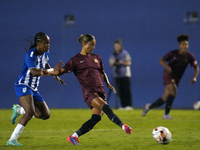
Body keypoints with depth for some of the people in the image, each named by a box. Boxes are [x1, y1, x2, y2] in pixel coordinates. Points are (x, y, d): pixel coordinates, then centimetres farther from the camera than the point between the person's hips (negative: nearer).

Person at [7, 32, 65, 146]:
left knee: (46, 115, 6)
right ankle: (12, 140, -25)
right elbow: (34, 72, -36)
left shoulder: (46, 54, 6)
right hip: (23, 85, -8)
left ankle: (18, 110, 26)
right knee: (30, 111, -28)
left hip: (34, 89, 8)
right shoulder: (30, 55, -20)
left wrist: (56, 77, 27)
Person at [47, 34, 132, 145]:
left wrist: (108, 84, 13)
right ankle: (123, 127, -33)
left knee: (96, 118, -6)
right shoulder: (76, 60, 4)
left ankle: (74, 136, 5)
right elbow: (62, 71, -1)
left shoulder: (96, 58, 19)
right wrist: (46, 72, -16)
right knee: (106, 108, -28)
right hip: (89, 92, -6)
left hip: (100, 92, 6)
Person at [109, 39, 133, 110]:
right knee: (120, 91, 1)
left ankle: (129, 105, -9)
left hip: (125, 74, -5)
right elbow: (111, 65, 10)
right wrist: (113, 62, -11)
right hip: (117, 75, 5)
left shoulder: (125, 53, -2)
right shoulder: (113, 55, 12)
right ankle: (123, 105, 5)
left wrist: (122, 62, -22)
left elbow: (129, 63, -6)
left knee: (127, 90, -9)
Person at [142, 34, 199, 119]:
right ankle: (166, 114, -25)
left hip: (177, 78, 4)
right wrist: (167, 66, -23)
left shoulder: (189, 56, -3)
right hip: (168, 75, -4)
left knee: (165, 99, 5)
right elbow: (161, 60, -3)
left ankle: (149, 106, 32)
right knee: (173, 90, -30)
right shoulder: (173, 53, -8)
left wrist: (194, 77, -15)